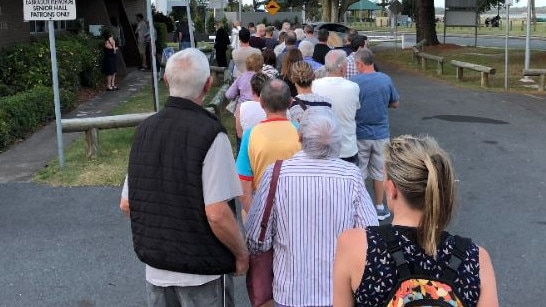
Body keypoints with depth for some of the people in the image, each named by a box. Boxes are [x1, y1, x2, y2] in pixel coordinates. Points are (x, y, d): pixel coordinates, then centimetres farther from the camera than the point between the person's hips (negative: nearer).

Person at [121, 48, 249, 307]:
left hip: (155, 267, 5)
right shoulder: (210, 134, -19)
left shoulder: (145, 129, 0)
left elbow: (126, 204, 5)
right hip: (200, 271, -5)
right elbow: (216, 214, -23)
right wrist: (241, 254, -8)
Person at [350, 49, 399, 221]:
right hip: (381, 134, 3)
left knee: (358, 173, 10)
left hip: (359, 135, -3)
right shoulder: (386, 80, -5)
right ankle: (379, 208, 23)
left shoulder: (353, 82, -16)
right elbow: (395, 104, 6)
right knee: (379, 171, 15)